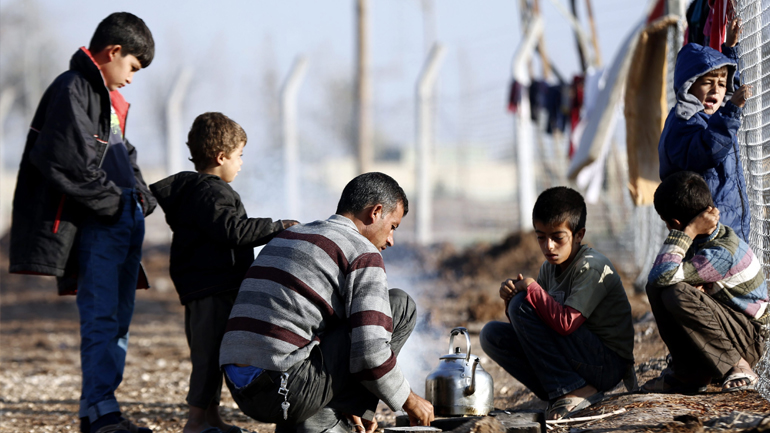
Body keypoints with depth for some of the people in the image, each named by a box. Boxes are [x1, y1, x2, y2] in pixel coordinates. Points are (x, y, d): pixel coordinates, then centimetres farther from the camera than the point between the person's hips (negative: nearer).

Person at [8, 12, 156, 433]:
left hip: (124, 222, 10)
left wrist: (141, 198, 13)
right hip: (95, 225, -10)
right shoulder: (72, 90, -9)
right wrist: (113, 202, -13)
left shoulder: (108, 98, 23)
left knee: (118, 320, 9)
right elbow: (70, 162, -20)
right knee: (100, 317, -13)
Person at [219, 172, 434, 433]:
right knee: (400, 305, 4)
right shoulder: (362, 253, -2)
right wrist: (408, 401, 7)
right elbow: (371, 354, -12)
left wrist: (343, 401, 32)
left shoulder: (286, 237, 25)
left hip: (243, 395, 8)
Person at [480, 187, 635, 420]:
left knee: (522, 305, -18)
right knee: (492, 334, 1)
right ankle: (559, 392, -8)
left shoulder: (591, 266, -17)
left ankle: (571, 390, -16)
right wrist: (511, 295, -9)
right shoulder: (549, 269, 8)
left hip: (608, 364, -9)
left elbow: (565, 323, -28)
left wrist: (531, 289, -19)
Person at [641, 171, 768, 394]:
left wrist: (689, 232, -30)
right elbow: (658, 279, 2)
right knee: (655, 289, -3)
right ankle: (687, 373, 1)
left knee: (676, 295, -30)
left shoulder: (722, 254, -27)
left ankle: (737, 368, -17)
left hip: (748, 340, -9)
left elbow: (662, 275, -34)